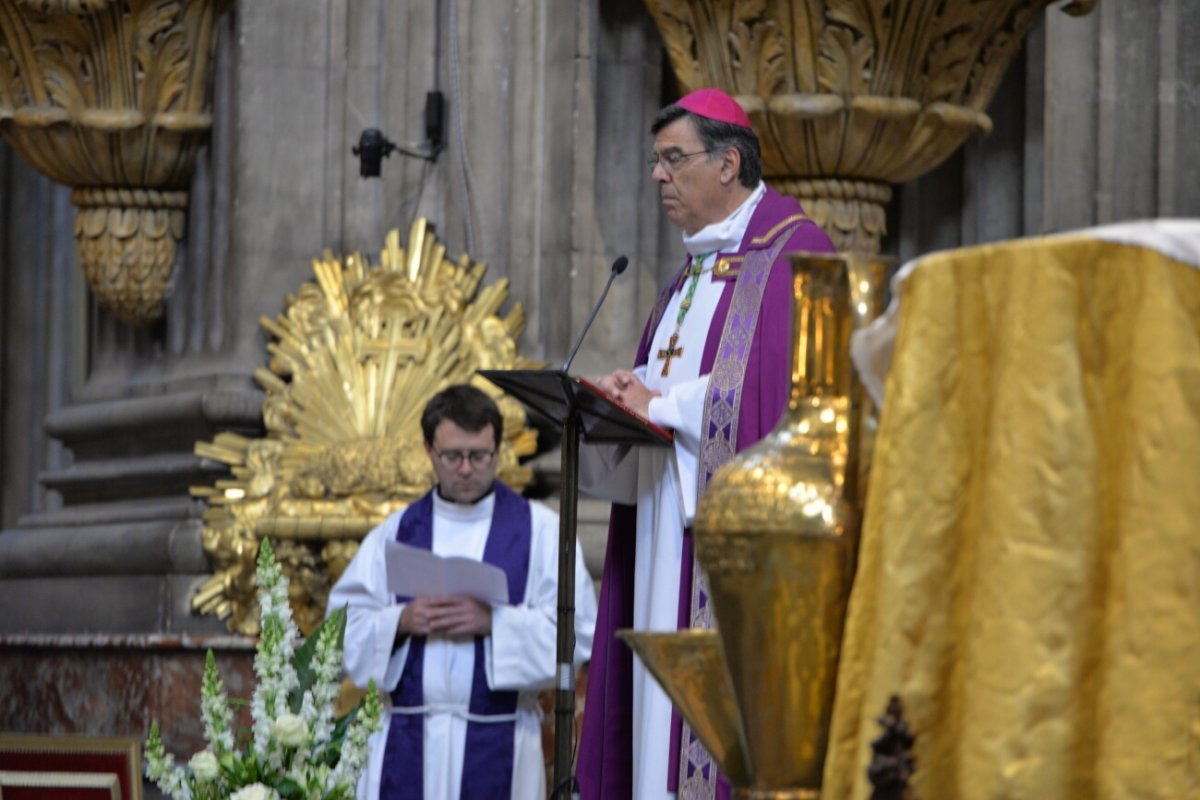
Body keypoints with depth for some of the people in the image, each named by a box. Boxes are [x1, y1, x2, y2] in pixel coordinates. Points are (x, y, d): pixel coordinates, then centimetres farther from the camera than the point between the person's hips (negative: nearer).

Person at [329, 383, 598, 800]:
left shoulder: (541, 531, 5)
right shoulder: (395, 532, 13)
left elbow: (578, 630, -5)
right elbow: (343, 623, 7)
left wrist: (494, 622, -17)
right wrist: (401, 621, -12)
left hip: (497, 746, -2)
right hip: (407, 739, 2)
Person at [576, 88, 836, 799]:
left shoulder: (794, 253, -7)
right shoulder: (697, 268, 22)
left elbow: (784, 385, -17)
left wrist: (662, 403, -14)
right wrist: (629, 396, 0)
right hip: (671, 530, 9)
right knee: (670, 702, 4)